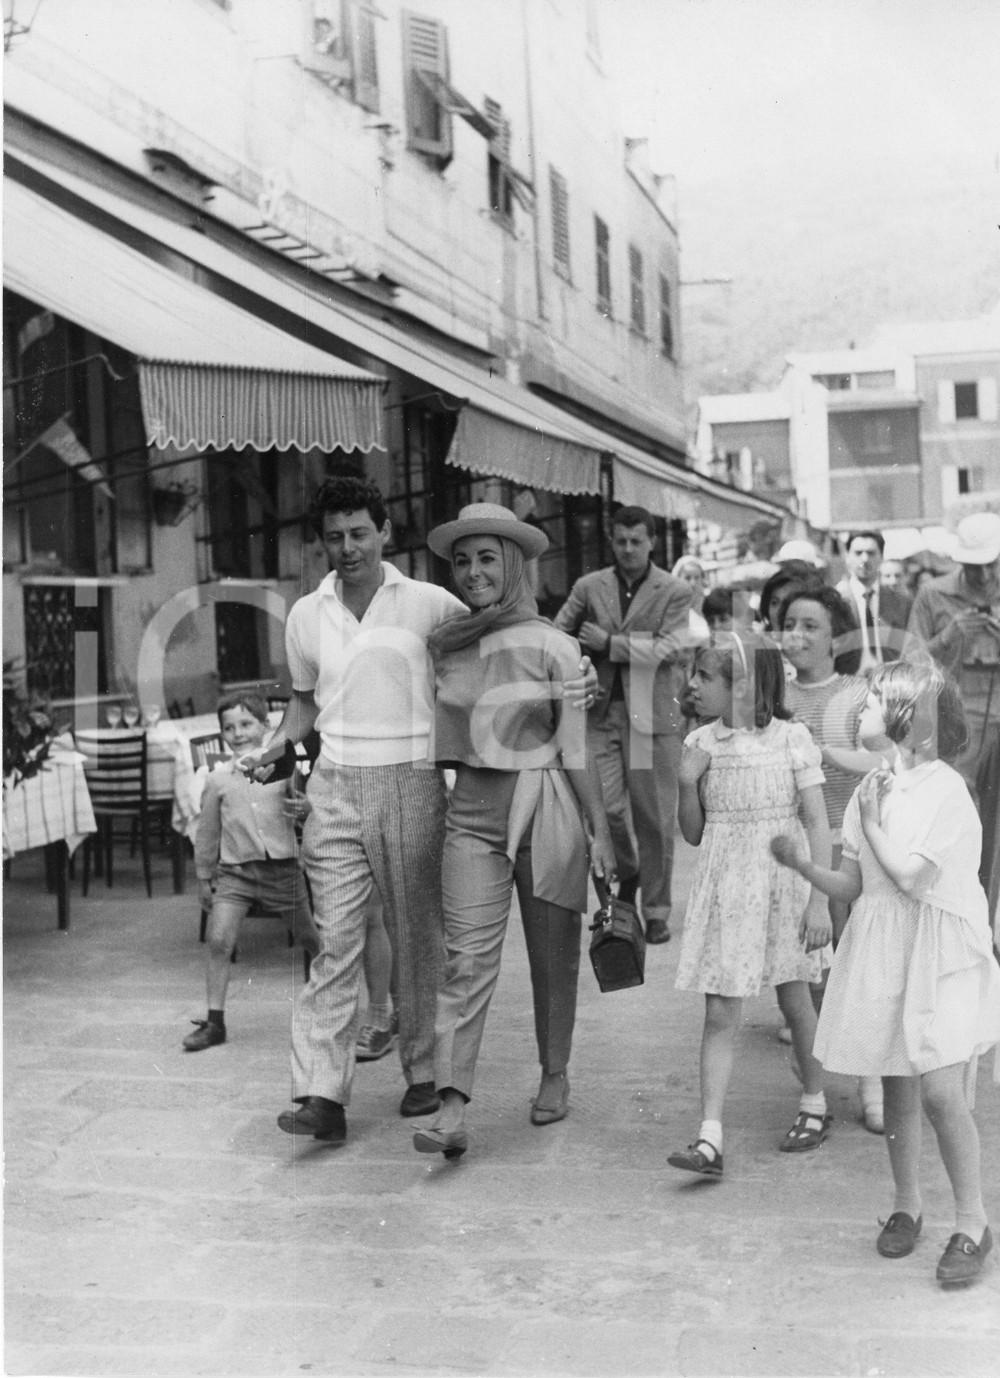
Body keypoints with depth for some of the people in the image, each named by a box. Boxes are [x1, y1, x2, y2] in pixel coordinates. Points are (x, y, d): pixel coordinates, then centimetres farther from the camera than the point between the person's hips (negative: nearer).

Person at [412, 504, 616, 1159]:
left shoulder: (552, 645, -5)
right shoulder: (444, 645, 6)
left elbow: (578, 746, -5)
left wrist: (602, 829, -7)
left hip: (544, 808, -2)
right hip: (472, 813, 2)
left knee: (553, 956, 10)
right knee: (467, 958, -6)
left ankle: (555, 1076, 28)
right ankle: (453, 1106, -8)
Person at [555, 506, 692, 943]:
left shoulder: (675, 592, 1)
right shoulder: (589, 587, 9)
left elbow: (666, 649, -10)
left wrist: (609, 642, -10)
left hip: (653, 714, -2)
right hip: (601, 712, 2)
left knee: (654, 820, 2)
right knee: (604, 805, -7)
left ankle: (656, 913, 15)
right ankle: (626, 871, 24)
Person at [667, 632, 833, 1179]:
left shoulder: (791, 738, -9)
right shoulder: (701, 744, 1)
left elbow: (817, 823, -7)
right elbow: (693, 834, 7)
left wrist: (819, 902, -11)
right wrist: (688, 781, -10)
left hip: (780, 884, -2)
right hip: (723, 888, 2)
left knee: (795, 1003, 14)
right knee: (719, 1015, -1)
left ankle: (814, 1105, 37)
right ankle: (710, 1139, -1)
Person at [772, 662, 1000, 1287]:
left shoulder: (946, 788, -11)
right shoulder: (872, 788, 9)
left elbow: (913, 877, -18)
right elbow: (853, 886, 8)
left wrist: (872, 823, -8)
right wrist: (804, 865, -8)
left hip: (939, 956, -6)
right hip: (881, 953, 6)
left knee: (941, 1089, -11)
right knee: (899, 1089, 10)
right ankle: (907, 1206, 25)